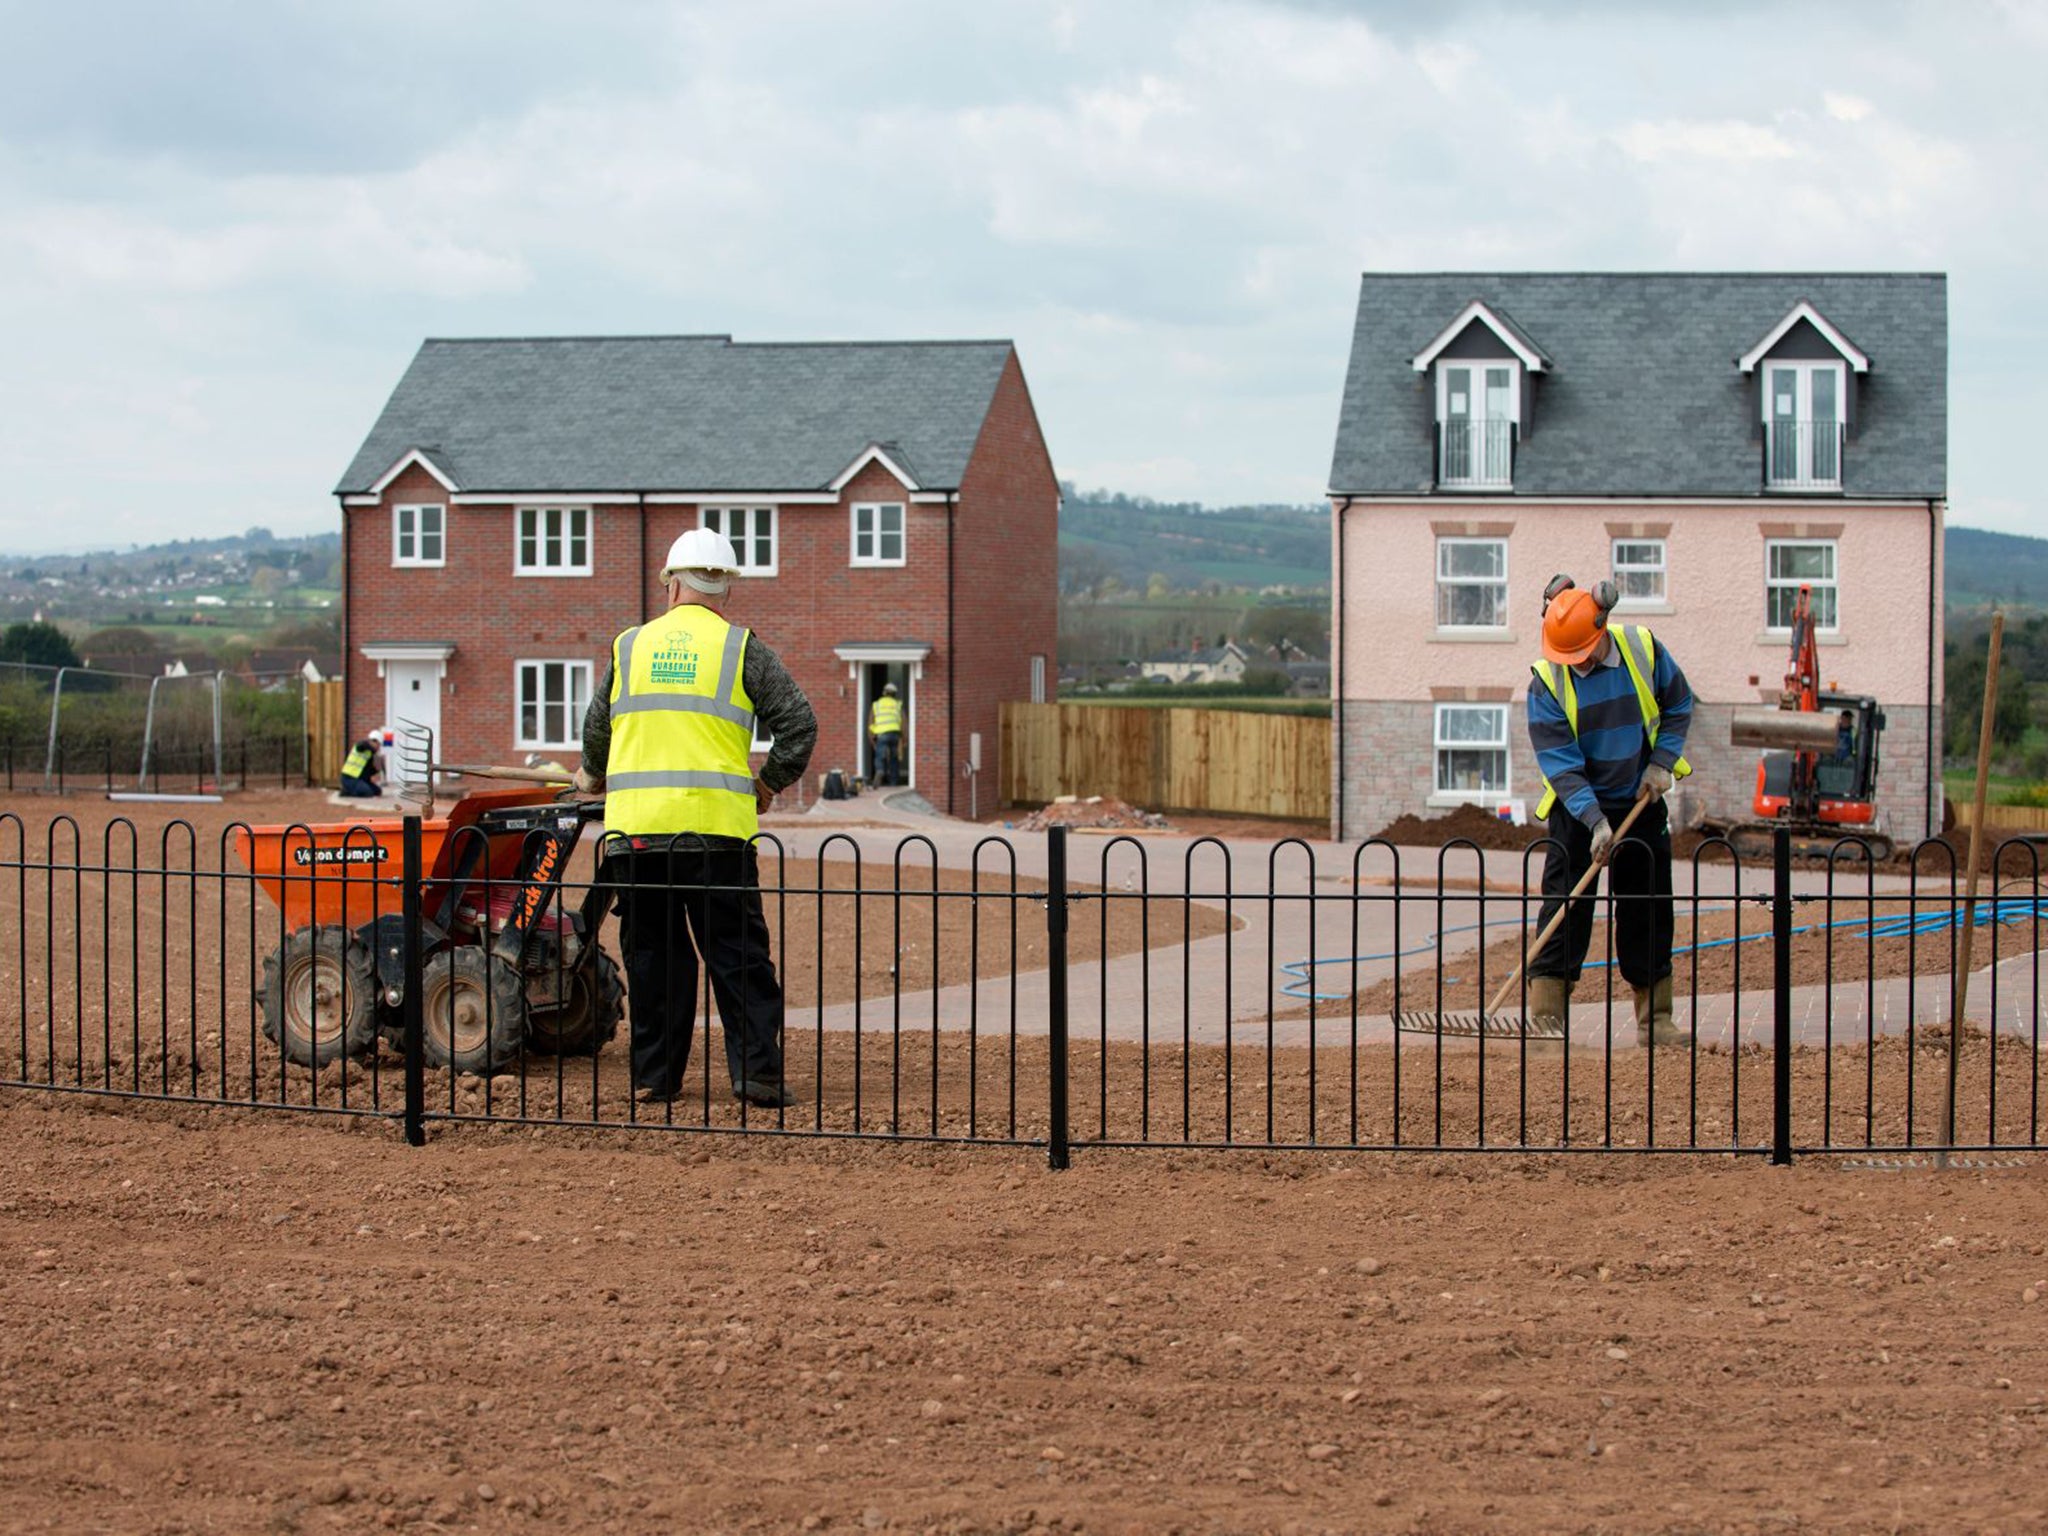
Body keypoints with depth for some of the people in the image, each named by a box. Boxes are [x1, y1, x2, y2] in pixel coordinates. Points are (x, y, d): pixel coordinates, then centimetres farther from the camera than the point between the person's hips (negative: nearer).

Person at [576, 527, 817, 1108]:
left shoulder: (630, 646, 12)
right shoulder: (741, 648, 4)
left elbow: (597, 729, 21)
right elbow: (799, 724, -1)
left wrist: (594, 777, 42)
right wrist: (768, 784, 14)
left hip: (635, 829, 2)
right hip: (717, 829, -2)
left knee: (653, 954, 9)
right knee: (737, 954, 2)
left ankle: (655, 1076, 10)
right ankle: (757, 1071, -3)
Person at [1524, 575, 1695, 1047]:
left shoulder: (1643, 649, -10)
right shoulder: (1547, 681, -17)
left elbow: (1678, 706, 8)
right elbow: (1560, 762, -20)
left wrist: (1662, 761, -5)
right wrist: (1594, 820, -29)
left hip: (1642, 803, 3)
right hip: (1576, 811, -3)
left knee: (1648, 910, 6)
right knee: (1566, 909, -9)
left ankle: (1655, 1019, 14)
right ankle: (1546, 1015, -7)